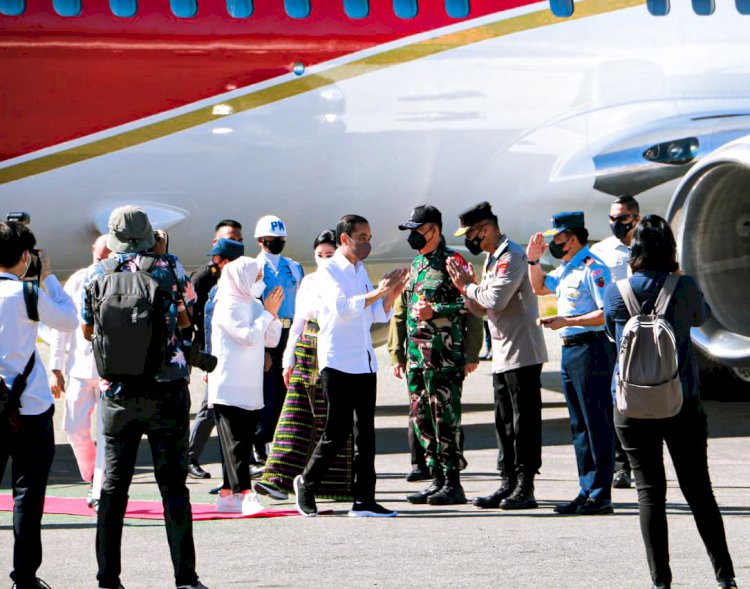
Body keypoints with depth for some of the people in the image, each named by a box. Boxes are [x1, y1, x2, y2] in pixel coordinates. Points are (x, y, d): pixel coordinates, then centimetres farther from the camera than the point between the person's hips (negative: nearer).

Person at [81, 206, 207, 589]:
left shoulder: (96, 275, 2)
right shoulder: (169, 268, -1)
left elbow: (87, 331, 14)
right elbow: (186, 320, 11)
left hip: (117, 393, 1)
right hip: (166, 389, -1)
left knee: (113, 485, 7)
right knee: (173, 485, 1)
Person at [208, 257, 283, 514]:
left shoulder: (254, 304, 14)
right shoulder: (227, 306, -11)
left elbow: (272, 339, 14)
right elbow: (249, 336, -19)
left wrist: (273, 313, 1)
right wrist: (267, 313, -10)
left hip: (251, 389, 8)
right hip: (228, 389, -8)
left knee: (243, 443, 8)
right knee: (236, 444, -11)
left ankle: (227, 494, 14)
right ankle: (245, 495, -17)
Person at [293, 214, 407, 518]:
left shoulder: (361, 271, 17)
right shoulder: (330, 271, -6)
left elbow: (378, 315, 16)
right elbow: (342, 306, -23)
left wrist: (393, 293, -1)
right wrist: (377, 292, -26)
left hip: (364, 362, 7)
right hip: (338, 362, -7)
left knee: (365, 432, 3)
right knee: (337, 431, -6)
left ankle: (364, 500, 4)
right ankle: (307, 483, 14)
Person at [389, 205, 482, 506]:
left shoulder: (453, 262, -6)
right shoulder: (415, 266, 19)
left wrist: (435, 311, -20)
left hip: (445, 357, -8)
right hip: (416, 356, 8)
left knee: (446, 419, -7)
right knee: (421, 419, 8)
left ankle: (453, 484, -2)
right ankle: (438, 480, 15)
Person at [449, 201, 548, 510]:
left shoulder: (512, 255, -12)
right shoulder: (492, 259, 19)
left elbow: (495, 300, -22)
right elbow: (483, 308, 20)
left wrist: (468, 285, -6)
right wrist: (465, 285, 4)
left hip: (522, 353, -10)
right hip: (502, 354, 10)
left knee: (524, 421, -6)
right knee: (504, 422, 12)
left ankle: (525, 487, -5)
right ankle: (508, 484, 16)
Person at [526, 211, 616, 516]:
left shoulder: (593, 269, -14)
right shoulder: (566, 269, 15)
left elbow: (608, 313, -22)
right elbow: (540, 287, 33)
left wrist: (567, 321, -22)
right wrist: (533, 261, 17)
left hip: (590, 349, -10)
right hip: (569, 350, 10)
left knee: (597, 424, -6)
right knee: (580, 425, 12)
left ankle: (601, 495, -5)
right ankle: (587, 491, 17)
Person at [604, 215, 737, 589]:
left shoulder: (616, 292, -5)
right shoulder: (684, 287, -7)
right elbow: (701, 318, 15)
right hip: (683, 403, 0)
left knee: (650, 491, 4)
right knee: (698, 489, 8)